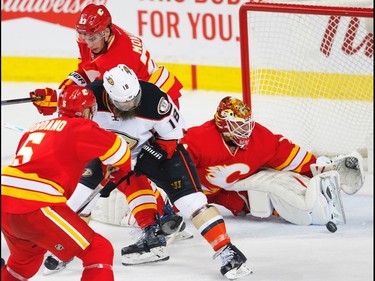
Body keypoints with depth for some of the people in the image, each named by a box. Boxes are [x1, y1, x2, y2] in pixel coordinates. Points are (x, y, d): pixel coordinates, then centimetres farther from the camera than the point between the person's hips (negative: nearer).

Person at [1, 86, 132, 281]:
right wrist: (120, 172, 27)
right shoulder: (81, 128, 4)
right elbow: (117, 148, 7)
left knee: (25, 258, 34)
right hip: (35, 207, -8)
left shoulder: (37, 128, 25)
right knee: (99, 251, -3)